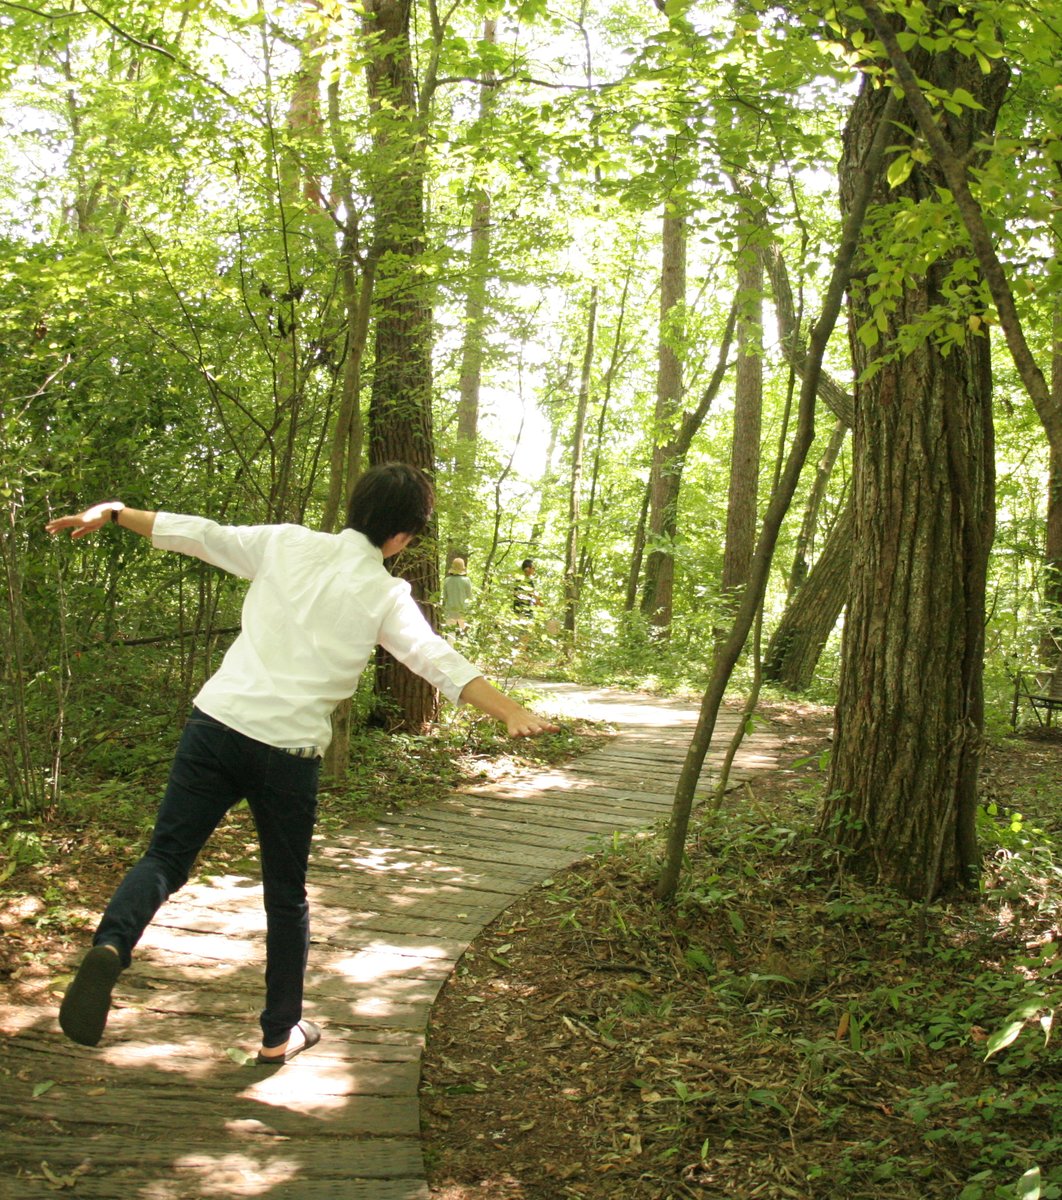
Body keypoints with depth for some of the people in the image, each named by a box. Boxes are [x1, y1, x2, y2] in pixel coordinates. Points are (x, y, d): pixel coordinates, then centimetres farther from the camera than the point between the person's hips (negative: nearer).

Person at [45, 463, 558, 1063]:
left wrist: (113, 513, 25)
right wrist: (512, 712, -25)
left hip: (216, 722, 2)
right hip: (288, 750, -2)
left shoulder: (286, 543, 6)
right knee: (286, 896, 15)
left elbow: (197, 533, 13)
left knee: (166, 857, 7)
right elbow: (437, 658, -16)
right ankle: (280, 1033, 27)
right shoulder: (386, 595, -2)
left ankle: (111, 945, -23)